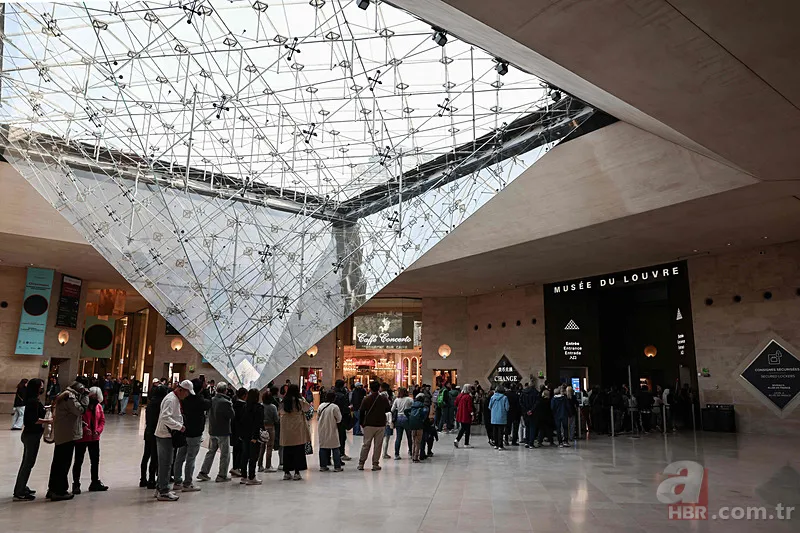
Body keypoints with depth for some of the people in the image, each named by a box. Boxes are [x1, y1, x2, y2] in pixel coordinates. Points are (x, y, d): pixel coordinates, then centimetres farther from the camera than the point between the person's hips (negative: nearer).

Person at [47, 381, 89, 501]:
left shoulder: (64, 396, 17)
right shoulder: (70, 397, -14)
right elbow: (80, 410, -21)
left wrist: (81, 423, 11)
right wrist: (85, 396, -13)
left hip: (59, 435, 10)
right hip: (68, 434, -10)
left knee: (57, 462, 16)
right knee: (64, 463, -3)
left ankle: (52, 489, 25)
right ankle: (60, 491, 1)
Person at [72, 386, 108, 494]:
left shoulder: (99, 406, 6)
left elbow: (102, 420, 8)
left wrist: (98, 431, -7)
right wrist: (84, 428, -24)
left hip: (94, 438, 6)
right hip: (81, 438, -6)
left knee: (95, 461, 14)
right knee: (78, 461, 4)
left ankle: (95, 482, 27)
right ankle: (76, 484, 15)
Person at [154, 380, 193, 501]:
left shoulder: (176, 399, 14)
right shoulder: (171, 399, -18)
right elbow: (165, 417, -28)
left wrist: (181, 425, 11)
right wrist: (180, 426, -23)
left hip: (167, 434, 10)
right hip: (165, 435, -10)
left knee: (165, 463, 16)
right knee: (166, 464, -4)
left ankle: (161, 488, 25)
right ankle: (163, 492, 2)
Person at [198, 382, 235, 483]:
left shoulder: (211, 400, 1)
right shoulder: (225, 402, -20)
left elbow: (209, 414, 13)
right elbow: (232, 416, -15)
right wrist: (231, 405, -3)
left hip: (212, 431, 7)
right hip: (223, 432, -7)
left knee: (211, 452, 19)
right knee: (225, 454, 5)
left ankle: (203, 472, 20)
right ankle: (222, 475, 8)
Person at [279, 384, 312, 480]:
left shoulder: (283, 402, 1)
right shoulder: (300, 401, -9)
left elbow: (281, 414, 5)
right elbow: (308, 409, 4)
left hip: (286, 430, 4)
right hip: (298, 430, -4)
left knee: (287, 451, 11)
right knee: (298, 451, 3)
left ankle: (287, 472, 16)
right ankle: (297, 472, 3)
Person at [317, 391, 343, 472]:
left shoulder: (321, 406, -1)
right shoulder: (335, 407, -14)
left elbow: (317, 418, 7)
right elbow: (339, 419, -8)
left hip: (322, 431, 4)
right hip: (332, 430, -4)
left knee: (322, 447, 12)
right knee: (335, 448, 4)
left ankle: (323, 466, 14)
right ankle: (337, 467, 5)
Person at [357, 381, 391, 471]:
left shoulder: (366, 399, -6)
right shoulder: (384, 399, -4)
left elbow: (361, 413, -1)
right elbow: (389, 409, 9)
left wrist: (362, 423, 11)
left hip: (369, 425, 0)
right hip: (380, 425, 0)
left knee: (366, 445, 8)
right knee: (378, 445, 5)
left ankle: (361, 463, 11)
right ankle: (375, 464, 7)